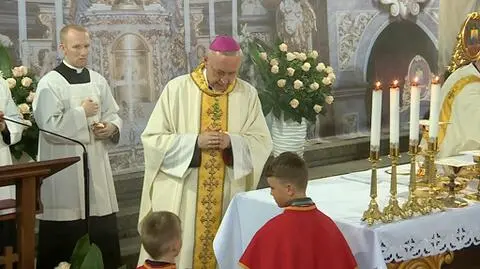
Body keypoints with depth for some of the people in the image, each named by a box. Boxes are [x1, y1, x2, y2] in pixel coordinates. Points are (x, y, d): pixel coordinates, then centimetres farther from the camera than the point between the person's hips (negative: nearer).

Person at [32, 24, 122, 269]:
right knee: (65, 236, 0)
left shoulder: (98, 80, 9)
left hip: (96, 164, 5)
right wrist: (81, 113, -12)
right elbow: (49, 128, -15)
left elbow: (113, 115, 16)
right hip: (65, 170, -5)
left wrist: (111, 128, -5)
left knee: (104, 231, 9)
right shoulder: (50, 83, -8)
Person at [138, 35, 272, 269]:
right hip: (180, 196, -1)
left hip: (228, 196, 2)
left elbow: (262, 142, 2)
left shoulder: (248, 94, 1)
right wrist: (195, 141, -17)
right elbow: (152, 138, -6)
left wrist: (232, 142, -17)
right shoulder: (177, 89, -5)